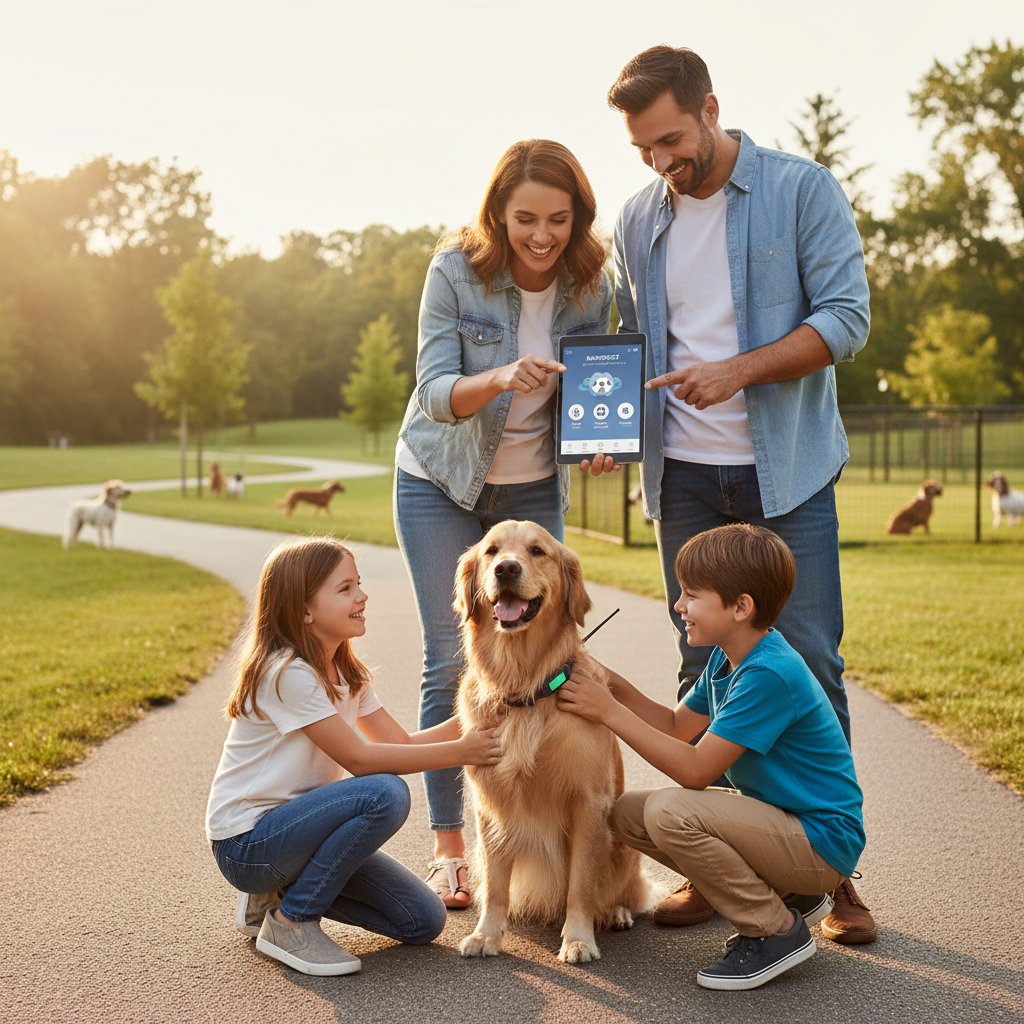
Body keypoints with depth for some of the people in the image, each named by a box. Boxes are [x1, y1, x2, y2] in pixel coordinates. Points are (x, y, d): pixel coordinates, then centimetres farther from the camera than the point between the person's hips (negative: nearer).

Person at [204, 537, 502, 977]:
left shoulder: (347, 674, 8)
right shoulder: (285, 674, -20)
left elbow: (403, 742, 1)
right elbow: (359, 758, -22)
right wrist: (458, 752, -20)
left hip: (295, 824, 9)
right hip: (246, 843, -8)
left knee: (423, 922, 0)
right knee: (384, 793, -30)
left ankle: (282, 890, 15)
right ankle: (289, 923, -13)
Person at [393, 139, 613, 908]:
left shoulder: (592, 285, -10)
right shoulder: (456, 270, -19)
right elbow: (434, 393, -22)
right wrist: (499, 380, -42)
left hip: (534, 489, 3)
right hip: (441, 485, -3)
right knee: (451, 662, -4)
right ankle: (448, 846, 6)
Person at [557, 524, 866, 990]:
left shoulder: (770, 673, -25)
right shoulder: (729, 657, 5)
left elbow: (695, 770, -25)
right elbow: (677, 725, 16)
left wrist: (610, 712, -20)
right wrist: (614, 686, 1)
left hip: (820, 841, -10)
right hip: (777, 820, 10)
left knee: (671, 812, -28)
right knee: (629, 813, 4)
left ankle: (778, 930, -8)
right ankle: (787, 895, 11)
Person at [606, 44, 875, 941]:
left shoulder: (803, 191, -3)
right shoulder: (638, 221, 10)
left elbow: (847, 317, -9)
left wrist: (739, 370, -20)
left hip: (786, 467, -4)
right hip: (685, 475, 4)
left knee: (808, 664, -2)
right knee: (704, 672, 7)